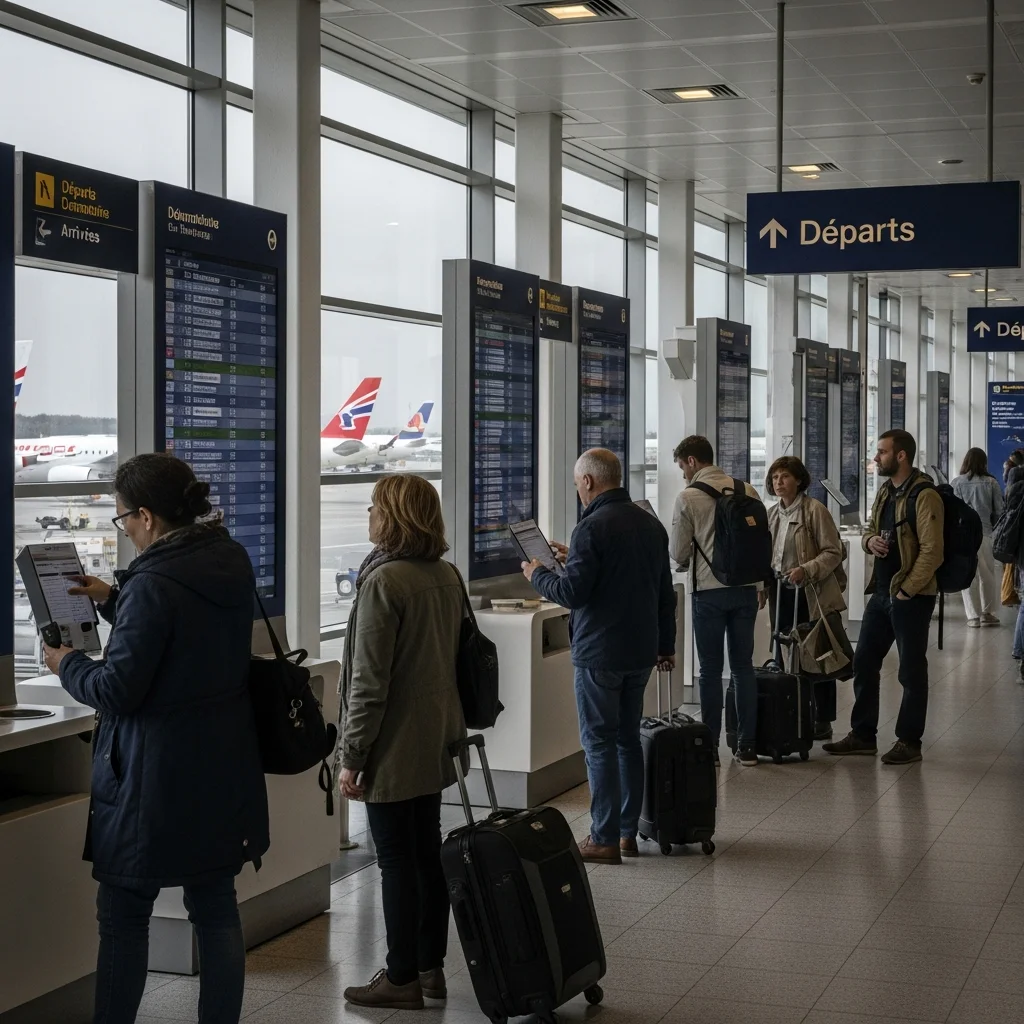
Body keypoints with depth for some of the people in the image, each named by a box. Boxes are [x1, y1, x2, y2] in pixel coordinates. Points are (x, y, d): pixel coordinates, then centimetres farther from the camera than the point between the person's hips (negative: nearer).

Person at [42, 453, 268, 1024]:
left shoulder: (154, 585, -22)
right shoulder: (231, 564, 3)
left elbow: (117, 689, -19)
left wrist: (67, 665, -1)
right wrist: (114, 600, 20)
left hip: (156, 779, -7)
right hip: (223, 770, 8)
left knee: (123, 917, 8)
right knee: (217, 911, 13)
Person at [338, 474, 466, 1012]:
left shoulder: (383, 582, -18)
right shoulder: (448, 576, 6)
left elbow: (369, 682, -19)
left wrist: (352, 757, -13)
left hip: (394, 747, -8)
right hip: (435, 740, 8)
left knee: (396, 860, 1)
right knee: (428, 852, 15)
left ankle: (401, 978, 9)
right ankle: (431, 967, 24)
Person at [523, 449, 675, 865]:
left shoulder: (592, 527, -16)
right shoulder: (651, 524, 10)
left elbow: (572, 592, -18)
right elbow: (665, 592, 16)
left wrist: (537, 575, 0)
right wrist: (666, 644, 24)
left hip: (599, 652, -8)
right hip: (642, 651, 8)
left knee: (599, 742, -2)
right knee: (629, 739, 14)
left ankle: (605, 839, 0)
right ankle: (628, 832, 19)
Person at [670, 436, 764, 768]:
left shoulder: (687, 497, -8)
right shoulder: (746, 491, 3)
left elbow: (678, 554, -5)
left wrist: (688, 555, 19)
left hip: (709, 591, -4)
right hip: (746, 588, 4)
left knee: (711, 669, 4)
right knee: (743, 666, 11)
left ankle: (710, 746, 8)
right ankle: (747, 746, 13)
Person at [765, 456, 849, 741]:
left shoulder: (815, 510, -10)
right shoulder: (771, 514, 11)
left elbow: (833, 552, -13)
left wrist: (806, 570, -24)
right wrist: (764, 580, 6)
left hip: (811, 594, -6)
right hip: (780, 592, 6)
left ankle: (822, 721, 11)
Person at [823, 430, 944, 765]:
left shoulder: (924, 496, -15)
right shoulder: (885, 491, 12)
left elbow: (932, 551, -18)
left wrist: (907, 590, -17)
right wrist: (870, 540, 0)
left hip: (911, 596, -9)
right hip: (881, 592, 9)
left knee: (911, 670, 2)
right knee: (864, 662, 11)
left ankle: (909, 741, 12)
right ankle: (863, 735, 21)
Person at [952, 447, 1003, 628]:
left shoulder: (958, 483, -2)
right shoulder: (991, 482, 0)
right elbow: (999, 510, 1)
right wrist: (996, 528, 15)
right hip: (985, 532, 0)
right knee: (987, 574, 12)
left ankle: (973, 615, 6)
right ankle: (987, 613, 18)